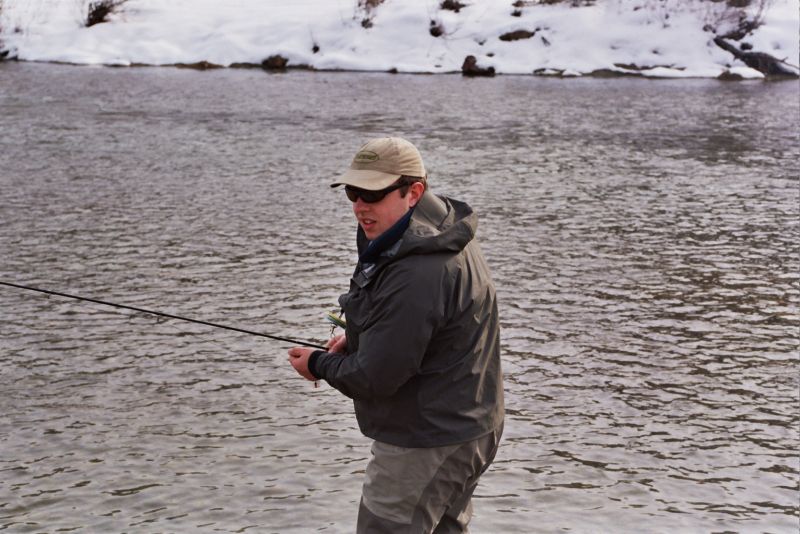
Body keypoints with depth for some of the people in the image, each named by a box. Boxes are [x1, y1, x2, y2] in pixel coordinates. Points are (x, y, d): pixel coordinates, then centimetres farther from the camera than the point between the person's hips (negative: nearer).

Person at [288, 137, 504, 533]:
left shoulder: (416, 275, -31)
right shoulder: (439, 232, 2)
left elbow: (375, 378, -25)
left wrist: (319, 364, -6)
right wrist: (357, 338, 4)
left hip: (426, 446, -11)